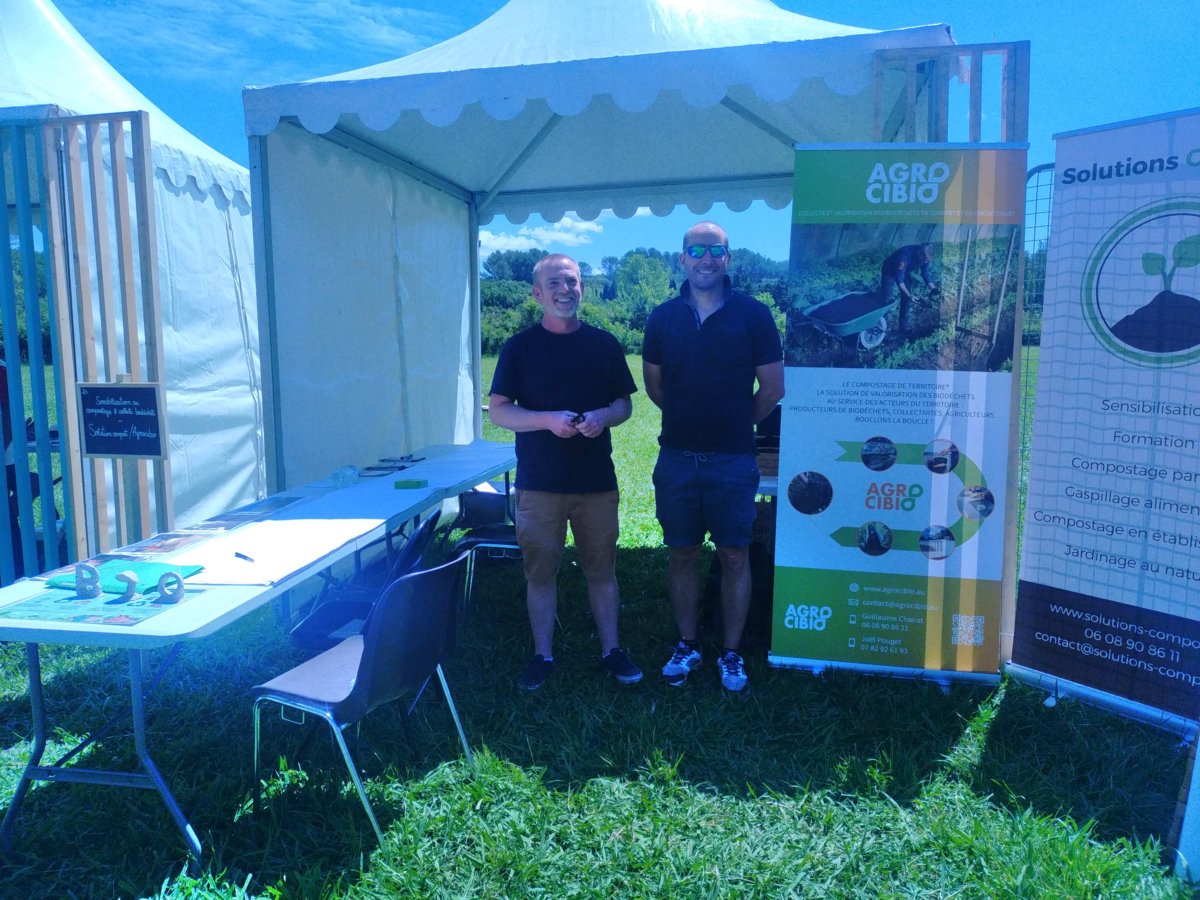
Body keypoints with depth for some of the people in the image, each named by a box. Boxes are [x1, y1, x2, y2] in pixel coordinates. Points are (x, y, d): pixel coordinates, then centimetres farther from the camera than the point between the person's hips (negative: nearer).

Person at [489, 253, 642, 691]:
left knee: (601, 569, 10)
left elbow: (624, 404, 9)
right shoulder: (519, 347, -1)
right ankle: (542, 654, 24)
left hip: (597, 481, 1)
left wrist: (603, 417, -14)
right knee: (540, 572, 8)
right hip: (539, 483, -1)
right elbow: (498, 410, -3)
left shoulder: (604, 344, 5)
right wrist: (548, 419, -19)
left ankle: (611, 650, 26)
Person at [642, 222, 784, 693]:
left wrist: (737, 424, 9)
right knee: (682, 554, 10)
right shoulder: (663, 317, 3)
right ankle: (687, 644, 26)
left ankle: (731, 653, 19)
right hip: (676, 458, 2)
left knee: (734, 556, 5)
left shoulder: (753, 314, -4)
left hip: (733, 460, -2)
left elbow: (773, 386, 1)